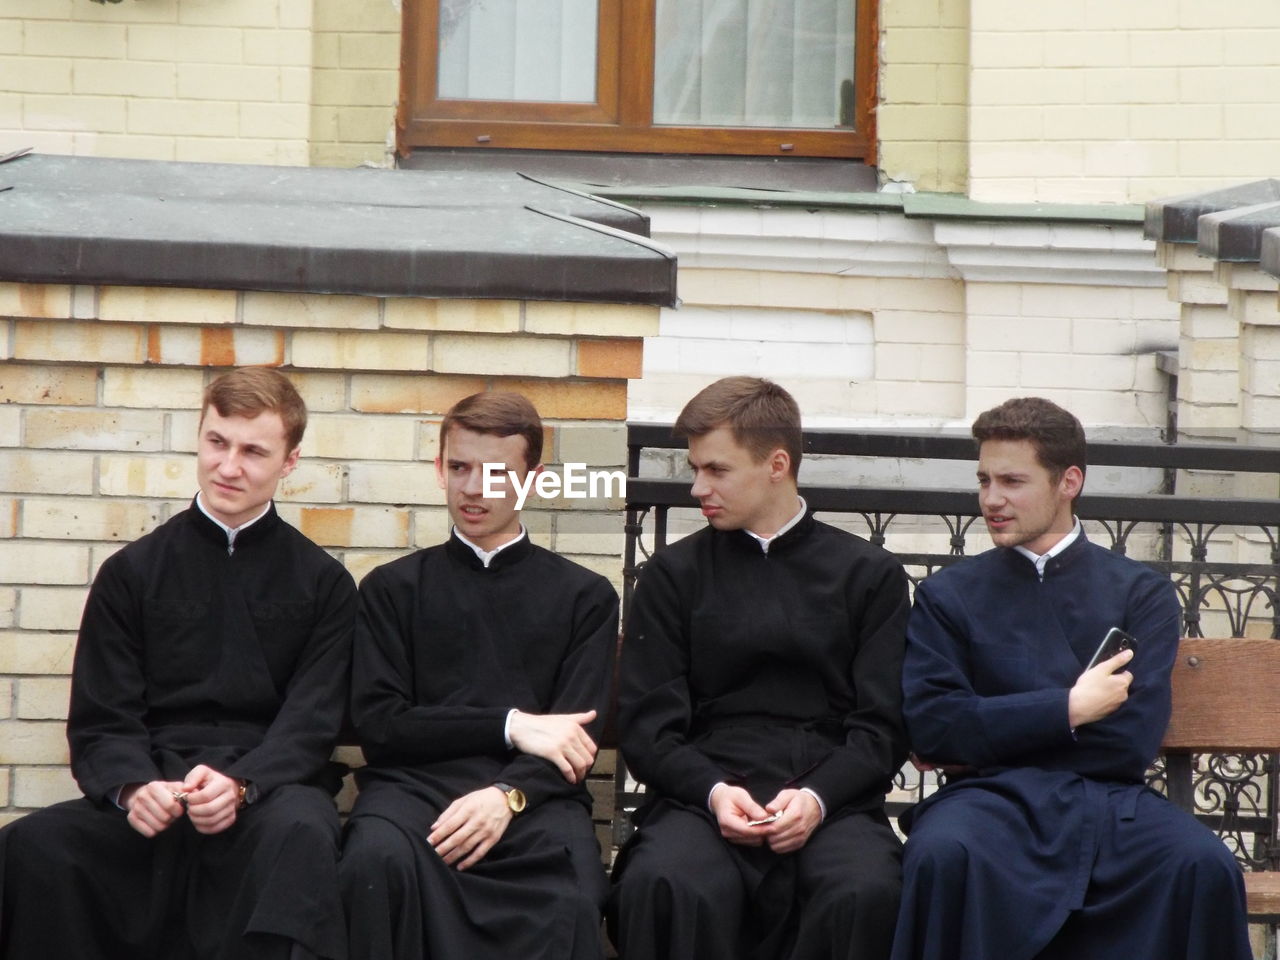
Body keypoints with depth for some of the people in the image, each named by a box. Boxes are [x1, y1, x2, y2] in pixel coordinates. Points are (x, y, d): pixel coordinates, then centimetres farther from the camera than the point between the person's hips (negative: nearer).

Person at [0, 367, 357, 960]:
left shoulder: (324, 585, 11)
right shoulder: (131, 574, 13)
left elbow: (310, 724, 2)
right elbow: (100, 722, 7)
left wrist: (240, 784, -20)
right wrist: (134, 788, -16)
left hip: (269, 786, -2)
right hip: (154, 785, 2)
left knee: (300, 832, -41)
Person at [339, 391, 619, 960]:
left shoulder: (584, 597, 18)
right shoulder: (392, 588, 18)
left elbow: (578, 739, 7)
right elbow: (379, 724, 6)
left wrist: (508, 795, -15)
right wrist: (509, 726, -5)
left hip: (532, 795, 0)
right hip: (415, 783, 1)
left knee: (572, 899, -36)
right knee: (380, 860, -37)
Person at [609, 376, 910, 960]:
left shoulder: (869, 575, 14)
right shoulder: (674, 574, 15)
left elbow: (884, 723, 7)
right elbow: (646, 722, 8)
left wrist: (817, 797, -12)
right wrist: (713, 791, -12)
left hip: (830, 799, 0)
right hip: (703, 793, 0)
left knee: (865, 894, -36)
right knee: (662, 887, -37)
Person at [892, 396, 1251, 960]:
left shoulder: (1142, 593, 13)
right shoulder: (948, 596, 14)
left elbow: (1135, 739, 0)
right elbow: (930, 727, -2)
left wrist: (983, 734, 0)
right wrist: (1069, 709, -5)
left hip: (1111, 799, 1)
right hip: (994, 797, -1)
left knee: (1206, 866, -32)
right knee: (943, 852, -37)